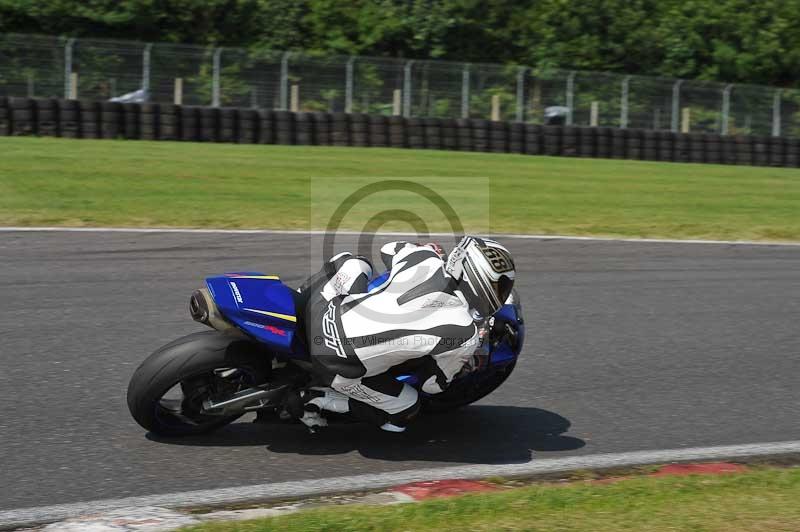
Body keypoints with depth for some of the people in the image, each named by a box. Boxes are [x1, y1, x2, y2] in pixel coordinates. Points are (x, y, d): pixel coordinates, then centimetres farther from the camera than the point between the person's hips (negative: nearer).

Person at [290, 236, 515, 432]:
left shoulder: (424, 257, -5)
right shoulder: (465, 335, -14)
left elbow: (388, 249, 20)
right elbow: (433, 384, 3)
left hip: (323, 313, 5)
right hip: (341, 370, -4)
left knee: (354, 262, 29)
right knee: (405, 412, 22)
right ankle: (319, 399, 9)